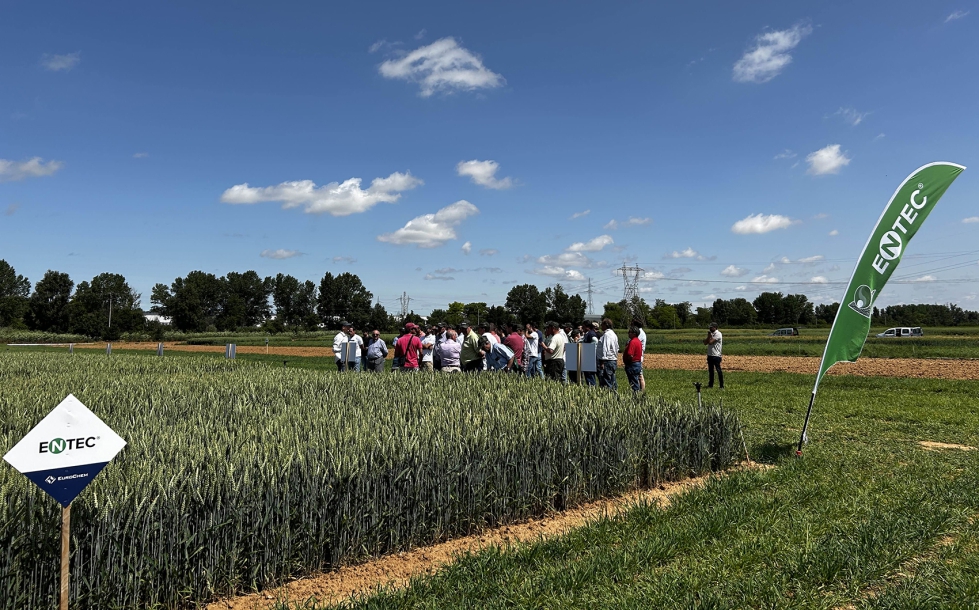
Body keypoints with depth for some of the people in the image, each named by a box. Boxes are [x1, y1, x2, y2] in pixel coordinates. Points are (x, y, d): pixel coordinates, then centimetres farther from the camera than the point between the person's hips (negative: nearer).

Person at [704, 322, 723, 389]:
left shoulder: (718, 334, -12)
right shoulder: (711, 334, 15)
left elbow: (710, 342, -20)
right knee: (710, 370, 14)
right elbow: (705, 343, 9)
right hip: (710, 355, 9)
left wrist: (709, 335, -4)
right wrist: (708, 336, -4)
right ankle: (710, 384, 22)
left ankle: (722, 386, -5)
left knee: (718, 370, -8)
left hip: (716, 355, -9)